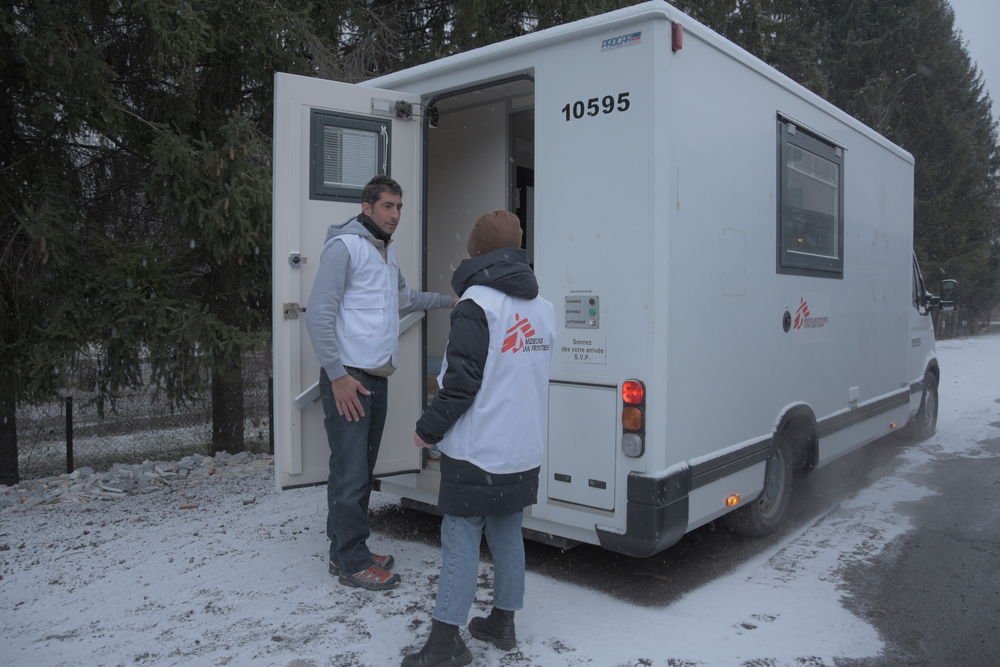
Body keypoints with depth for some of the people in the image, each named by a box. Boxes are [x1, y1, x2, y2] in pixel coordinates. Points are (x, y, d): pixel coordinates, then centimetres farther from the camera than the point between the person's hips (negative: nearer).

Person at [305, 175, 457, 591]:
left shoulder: (388, 255, 18)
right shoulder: (344, 246, -11)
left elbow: (404, 298, 36)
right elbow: (319, 315, -16)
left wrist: (449, 300, 34)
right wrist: (338, 376, -18)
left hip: (377, 378, 9)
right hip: (348, 377, -9)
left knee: (361, 469, 14)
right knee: (350, 473, -5)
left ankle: (344, 551, 26)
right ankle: (353, 562, 6)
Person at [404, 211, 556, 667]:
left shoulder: (477, 302, -14)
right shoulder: (542, 307, 9)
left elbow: (463, 378, -18)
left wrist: (429, 428, -7)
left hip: (477, 448, -7)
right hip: (523, 447, 7)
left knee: (461, 538, 1)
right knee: (507, 533, 16)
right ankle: (502, 623, 28)